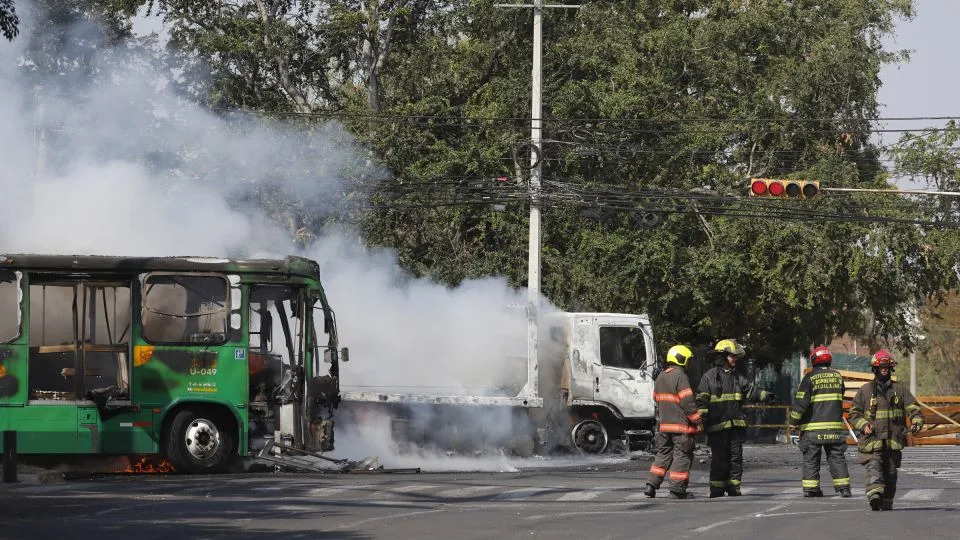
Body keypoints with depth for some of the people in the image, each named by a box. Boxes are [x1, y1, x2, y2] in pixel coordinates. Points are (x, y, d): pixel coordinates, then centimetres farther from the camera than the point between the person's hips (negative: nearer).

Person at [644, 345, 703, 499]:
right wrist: (698, 421, -12)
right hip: (681, 425, -8)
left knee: (663, 454, 14)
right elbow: (688, 401, -17)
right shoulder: (680, 377, -13)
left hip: (664, 424, 8)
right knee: (682, 457, -1)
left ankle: (651, 485, 6)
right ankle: (677, 489, -1)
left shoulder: (660, 378, 13)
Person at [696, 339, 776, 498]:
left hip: (736, 425, 5)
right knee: (719, 459, -3)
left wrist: (765, 395, -6)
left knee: (736, 457, 5)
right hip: (718, 425, -5)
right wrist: (701, 420, -13)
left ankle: (733, 487, 11)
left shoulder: (737, 377, 15)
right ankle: (716, 489, 3)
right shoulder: (710, 377, -2)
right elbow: (701, 400, -5)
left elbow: (751, 390, 13)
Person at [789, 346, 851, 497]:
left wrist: (794, 421, -5)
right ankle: (843, 486, 0)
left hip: (813, 425, -3)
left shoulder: (810, 378, -7)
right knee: (837, 457, 7)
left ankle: (810, 488, 1)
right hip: (835, 425, 3)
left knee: (811, 458, 4)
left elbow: (801, 401, -10)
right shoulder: (837, 376, 6)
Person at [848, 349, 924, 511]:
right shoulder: (865, 390, 7)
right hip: (872, 439, -2)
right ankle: (875, 494, -37)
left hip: (893, 441, 2)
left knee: (890, 473, 8)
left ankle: (887, 502, 19)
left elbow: (913, 408, 5)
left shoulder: (900, 389, 10)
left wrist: (917, 422, -14)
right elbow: (854, 412, 10)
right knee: (873, 468, -21)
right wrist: (863, 425, -8)